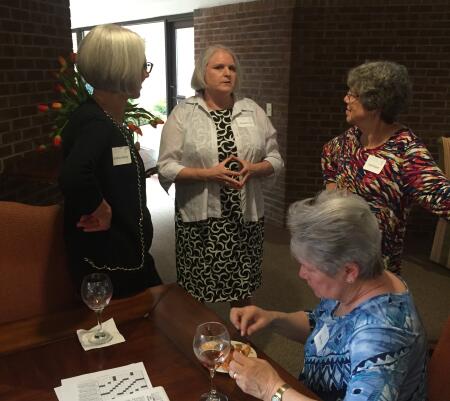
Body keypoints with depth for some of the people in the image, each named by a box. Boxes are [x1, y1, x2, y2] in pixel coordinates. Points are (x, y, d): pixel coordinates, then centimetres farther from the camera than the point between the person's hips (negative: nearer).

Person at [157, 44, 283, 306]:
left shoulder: (253, 110, 7)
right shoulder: (183, 113, -2)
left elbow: (276, 159, 8)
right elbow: (167, 167, -7)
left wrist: (252, 169, -13)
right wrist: (209, 174, -19)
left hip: (246, 215, 3)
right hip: (200, 218, -2)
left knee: (244, 290, 14)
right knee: (196, 294, 6)